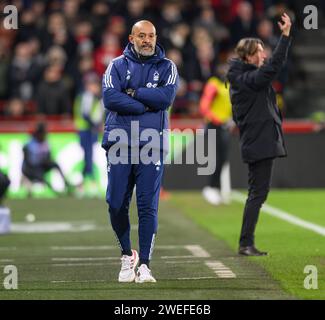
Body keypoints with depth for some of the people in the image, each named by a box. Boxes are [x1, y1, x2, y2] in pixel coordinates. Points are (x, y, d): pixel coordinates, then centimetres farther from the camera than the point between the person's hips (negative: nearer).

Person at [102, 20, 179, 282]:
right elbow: (110, 98, -7)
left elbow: (166, 97, -9)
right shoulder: (118, 66, 9)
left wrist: (132, 93, -6)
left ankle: (144, 265, -1)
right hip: (119, 143, 1)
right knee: (116, 204, -1)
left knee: (148, 206, -6)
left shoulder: (167, 68, 10)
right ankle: (127, 255, 20)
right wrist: (146, 105, -9)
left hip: (152, 145, -1)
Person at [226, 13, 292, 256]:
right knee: (258, 193, -8)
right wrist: (286, 35, -28)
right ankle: (246, 244, -8)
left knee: (257, 193, 13)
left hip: (254, 143, 10)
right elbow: (273, 66, -28)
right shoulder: (250, 79, -15)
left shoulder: (239, 79, 15)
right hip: (262, 143, -10)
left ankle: (246, 244, 14)